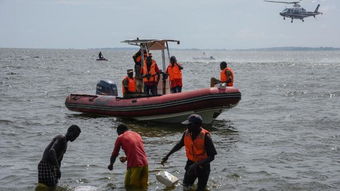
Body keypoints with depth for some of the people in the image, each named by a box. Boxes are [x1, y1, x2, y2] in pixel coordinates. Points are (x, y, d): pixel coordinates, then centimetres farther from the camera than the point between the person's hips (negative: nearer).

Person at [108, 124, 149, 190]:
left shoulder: (120, 138, 3)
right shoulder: (137, 135, 20)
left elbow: (114, 154, 12)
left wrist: (111, 164, 29)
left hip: (134, 165, -6)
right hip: (145, 163, 6)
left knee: (129, 186, 7)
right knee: (143, 187, 14)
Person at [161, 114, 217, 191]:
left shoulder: (205, 136, -27)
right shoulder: (187, 133, -11)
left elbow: (212, 157, -25)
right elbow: (179, 145, 10)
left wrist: (197, 164, -35)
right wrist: (167, 156, 12)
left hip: (203, 165, -4)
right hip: (191, 163, 4)